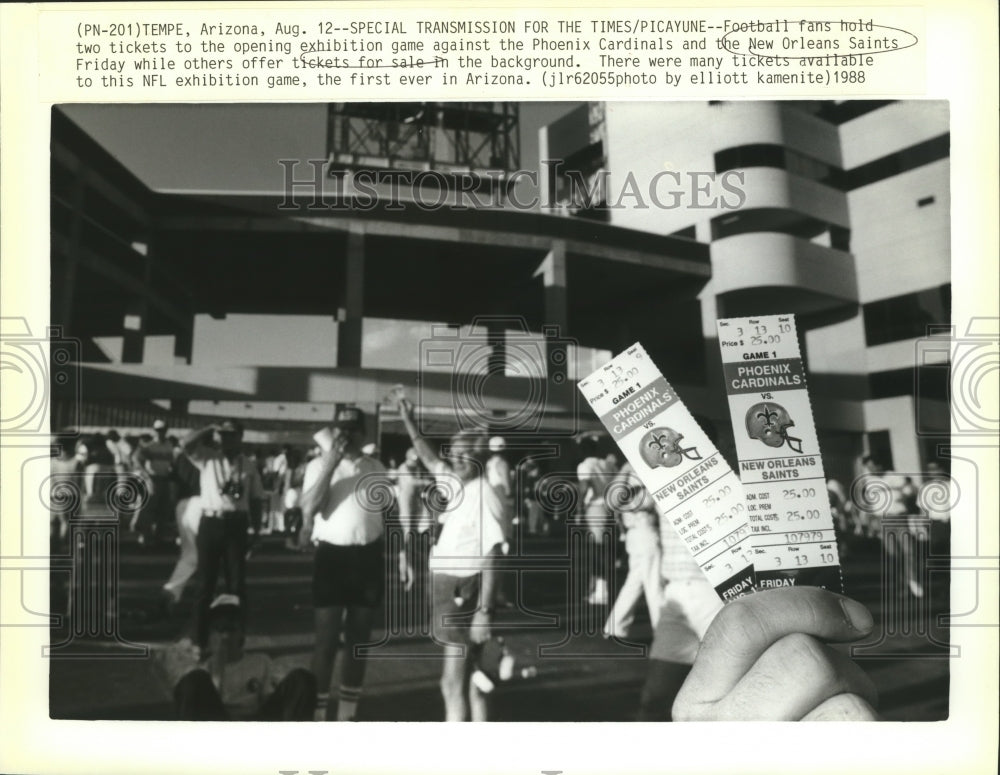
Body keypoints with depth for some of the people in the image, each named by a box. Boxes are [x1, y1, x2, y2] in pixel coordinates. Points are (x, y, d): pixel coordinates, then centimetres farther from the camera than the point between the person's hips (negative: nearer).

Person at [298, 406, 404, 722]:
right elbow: (308, 508, -18)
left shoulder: (376, 468, 8)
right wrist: (331, 462, -22)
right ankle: (318, 712, 6)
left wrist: (402, 552, 7)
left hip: (369, 557, 3)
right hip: (332, 555, -3)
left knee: (358, 637, 10)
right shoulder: (319, 465, -2)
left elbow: (389, 513, 14)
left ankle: (347, 712, 22)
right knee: (326, 639, -2)